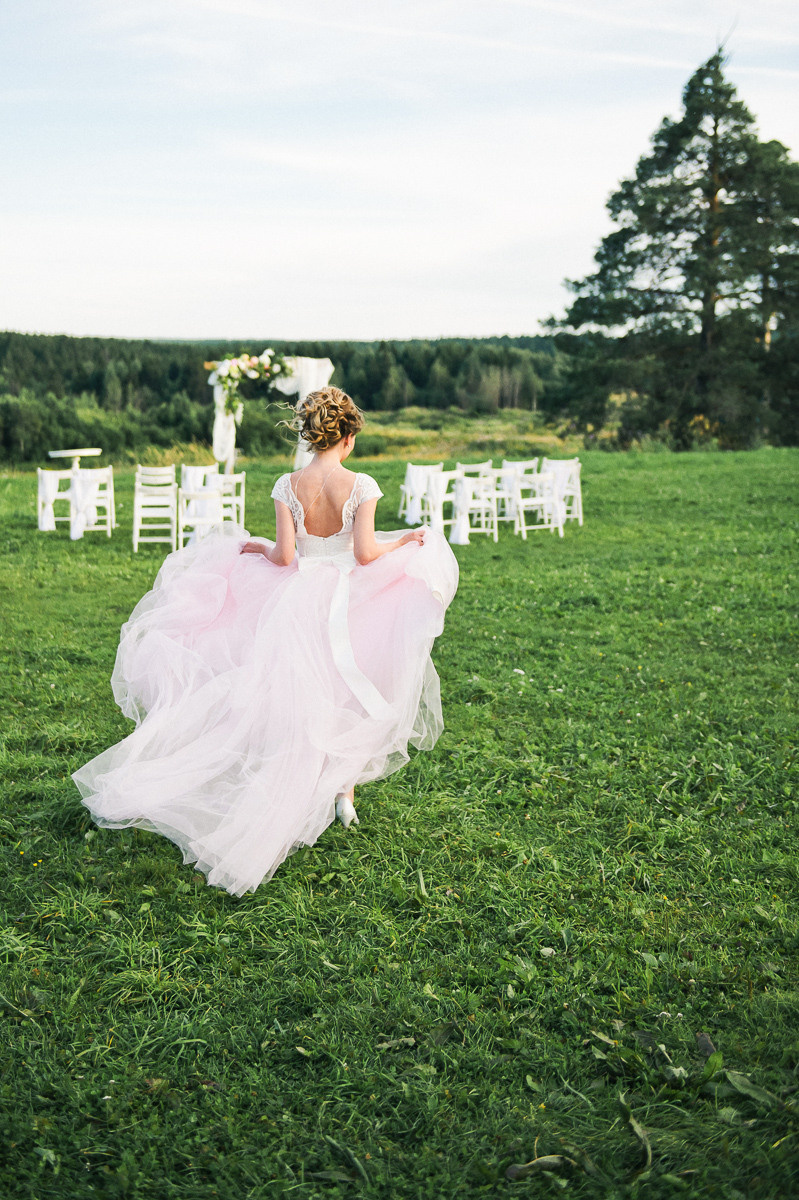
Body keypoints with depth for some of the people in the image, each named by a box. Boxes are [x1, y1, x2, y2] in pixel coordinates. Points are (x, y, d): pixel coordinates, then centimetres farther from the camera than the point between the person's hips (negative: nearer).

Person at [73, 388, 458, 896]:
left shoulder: (288, 486, -6)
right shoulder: (362, 485, -12)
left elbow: (284, 556, -10)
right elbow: (365, 553, -16)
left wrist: (253, 547, 10)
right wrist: (405, 540, 1)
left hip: (298, 603, 2)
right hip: (349, 606, -1)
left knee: (296, 698, 16)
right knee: (350, 697, 16)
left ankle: (300, 798, 21)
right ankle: (345, 793, 20)